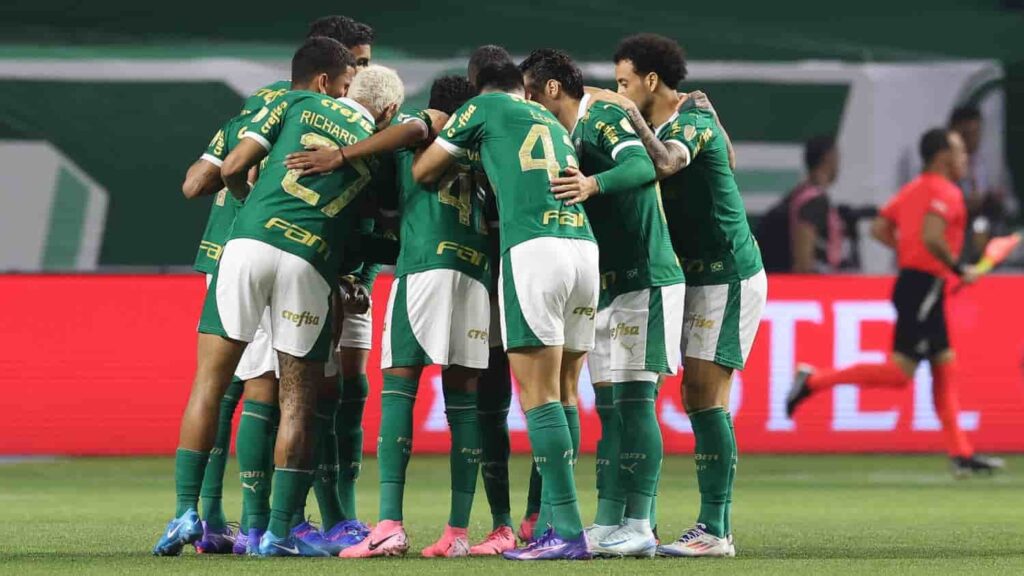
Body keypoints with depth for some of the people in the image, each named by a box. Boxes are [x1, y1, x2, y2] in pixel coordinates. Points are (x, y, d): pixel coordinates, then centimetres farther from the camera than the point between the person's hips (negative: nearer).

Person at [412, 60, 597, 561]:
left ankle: (568, 530, -13)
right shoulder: (553, 123, 29)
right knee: (563, 393, 11)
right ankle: (562, 519, 8)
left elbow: (422, 173, 20)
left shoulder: (484, 107, 13)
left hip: (533, 250, -6)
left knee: (539, 396, -6)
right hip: (585, 246, 6)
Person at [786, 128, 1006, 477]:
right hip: (924, 287, -10)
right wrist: (959, 270, -15)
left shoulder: (913, 189, 16)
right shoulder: (946, 192, -11)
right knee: (899, 373, -9)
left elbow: (879, 229, 13)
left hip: (913, 281, 10)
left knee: (945, 369, 10)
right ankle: (814, 381, -7)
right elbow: (932, 237, -26)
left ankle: (960, 453, 11)